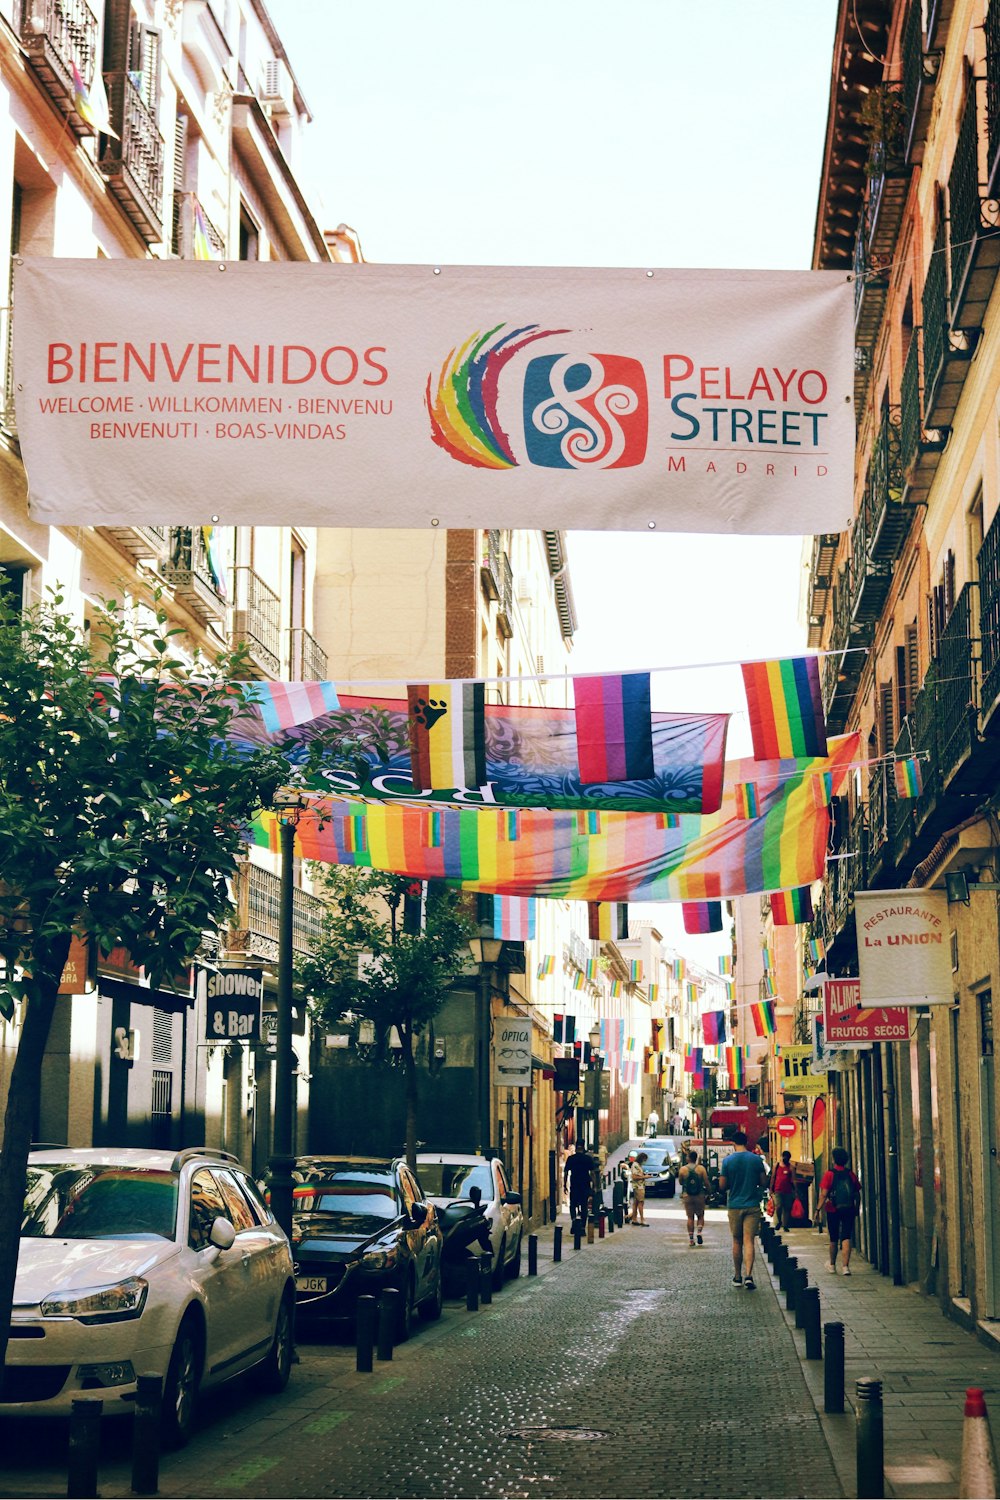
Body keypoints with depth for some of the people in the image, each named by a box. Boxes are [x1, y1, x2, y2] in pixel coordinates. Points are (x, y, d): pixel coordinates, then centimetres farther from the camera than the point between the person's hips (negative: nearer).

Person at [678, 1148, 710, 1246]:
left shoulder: (683, 1169, -4)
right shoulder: (701, 1169, -7)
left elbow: (680, 1182, 7)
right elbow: (706, 1183, -6)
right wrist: (707, 1192, 9)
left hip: (687, 1196, 1)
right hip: (699, 1196, -1)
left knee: (690, 1217, 7)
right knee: (700, 1216, 13)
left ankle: (691, 1238, 6)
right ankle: (699, 1233, -7)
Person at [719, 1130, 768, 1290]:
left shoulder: (728, 1161, -6)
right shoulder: (757, 1160, -3)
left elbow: (722, 1185, -3)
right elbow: (763, 1182, 2)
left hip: (734, 1206, 0)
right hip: (752, 1205, 0)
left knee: (737, 1242, 12)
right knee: (749, 1241, -3)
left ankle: (737, 1277, 19)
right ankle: (748, 1275, -17)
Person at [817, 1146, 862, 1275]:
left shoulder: (829, 1174, -7)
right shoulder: (851, 1174, 3)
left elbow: (824, 1194, -13)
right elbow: (857, 1195, 7)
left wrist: (818, 1209, -10)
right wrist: (856, 1209, 18)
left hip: (833, 1210, -1)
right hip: (849, 1211, 1)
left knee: (834, 1239, 13)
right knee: (846, 1238, -1)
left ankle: (832, 1265, 29)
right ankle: (846, 1266, -14)